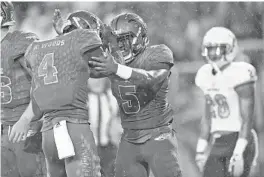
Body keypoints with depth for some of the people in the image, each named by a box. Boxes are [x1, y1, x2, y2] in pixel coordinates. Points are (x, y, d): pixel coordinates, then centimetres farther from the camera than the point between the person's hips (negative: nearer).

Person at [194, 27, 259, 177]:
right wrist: (201, 149, 15)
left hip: (239, 142, -7)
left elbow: (247, 119, -16)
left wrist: (239, 153, -21)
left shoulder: (239, 74, -14)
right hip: (217, 144, 7)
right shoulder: (207, 75, 9)